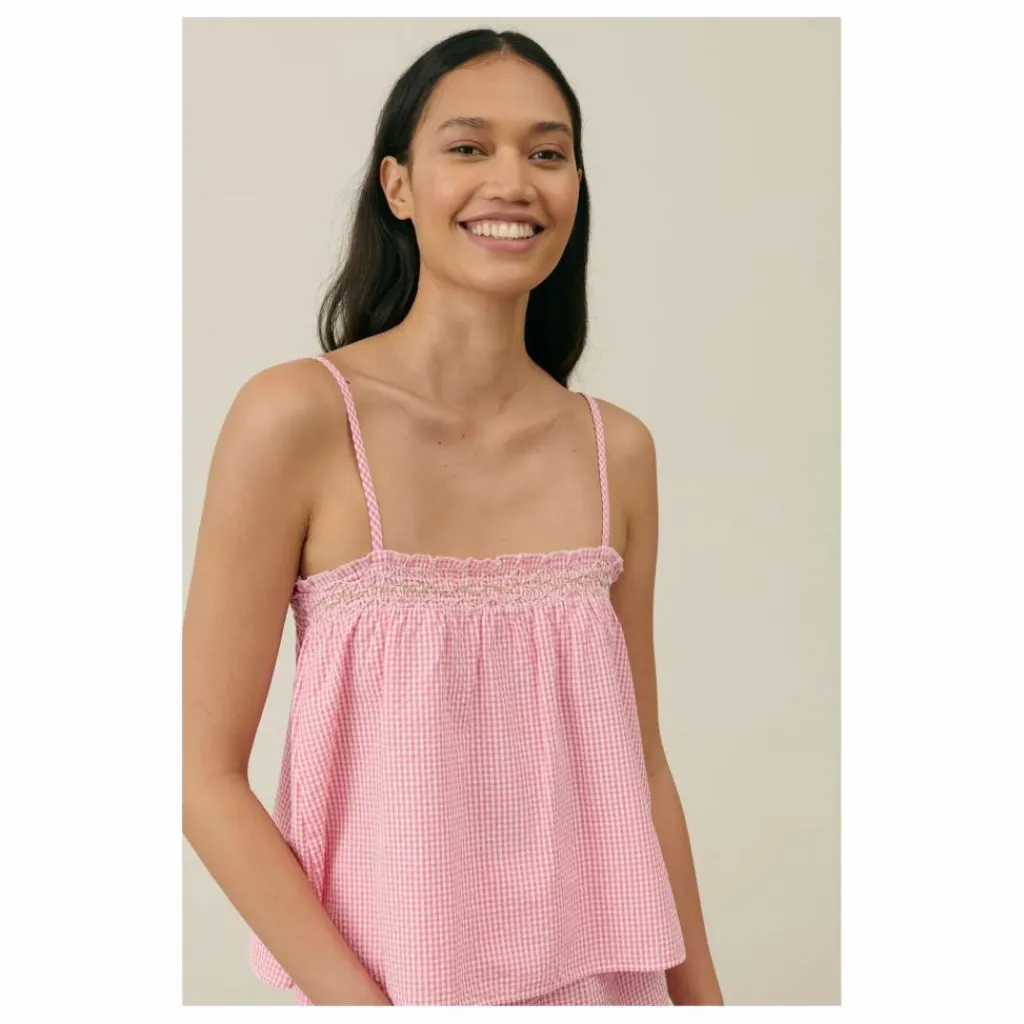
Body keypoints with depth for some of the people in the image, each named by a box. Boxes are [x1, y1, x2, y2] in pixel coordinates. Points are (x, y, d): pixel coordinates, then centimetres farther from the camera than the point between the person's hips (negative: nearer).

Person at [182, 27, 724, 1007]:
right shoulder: (297, 417, -14)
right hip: (387, 974, -3)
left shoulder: (617, 450, -2)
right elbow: (206, 777, -13)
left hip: (599, 970, 4)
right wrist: (359, 1003, -18)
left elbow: (637, 756, 6)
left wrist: (701, 992, 7)